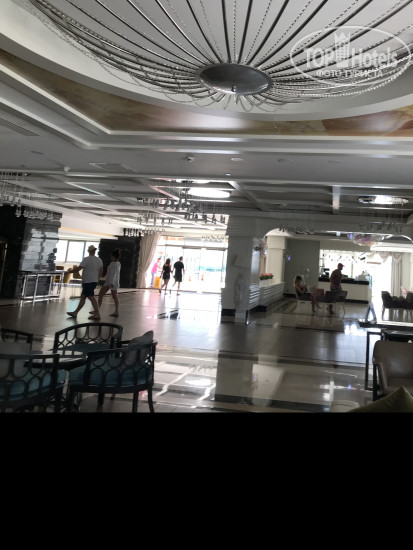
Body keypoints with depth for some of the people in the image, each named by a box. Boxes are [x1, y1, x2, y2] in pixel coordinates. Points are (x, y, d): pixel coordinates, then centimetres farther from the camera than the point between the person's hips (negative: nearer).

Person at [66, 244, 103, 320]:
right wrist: (97, 279, 23)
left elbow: (78, 269, -16)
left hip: (88, 282, -8)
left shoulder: (86, 259, -13)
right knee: (83, 297, 14)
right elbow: (101, 271, 12)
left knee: (91, 298, -9)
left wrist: (70, 271, -1)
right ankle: (75, 312, 20)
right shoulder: (99, 260, 9)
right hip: (94, 281, 8)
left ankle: (97, 315, -11)